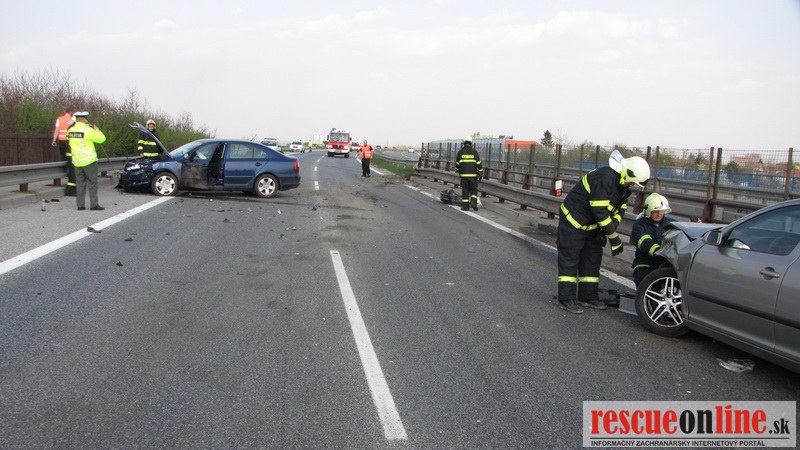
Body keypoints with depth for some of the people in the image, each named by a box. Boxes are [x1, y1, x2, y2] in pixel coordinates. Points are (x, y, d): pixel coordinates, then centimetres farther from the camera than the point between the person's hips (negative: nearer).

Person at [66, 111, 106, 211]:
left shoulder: (70, 130, 7)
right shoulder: (87, 130, -13)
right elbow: (101, 139, -9)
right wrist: (97, 130, 9)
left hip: (77, 161, 6)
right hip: (89, 160, -6)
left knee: (80, 184, 10)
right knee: (92, 183, 0)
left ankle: (80, 205, 9)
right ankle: (94, 204, -2)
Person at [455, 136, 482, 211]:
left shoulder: (460, 152, 1)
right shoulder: (474, 152, -1)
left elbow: (457, 163, 9)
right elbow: (478, 164, -1)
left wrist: (458, 171, 28)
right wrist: (480, 174, 7)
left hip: (463, 175, 1)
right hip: (473, 175, -1)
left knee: (465, 191, 5)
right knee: (473, 190, 11)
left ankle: (465, 206, 4)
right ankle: (473, 202, -7)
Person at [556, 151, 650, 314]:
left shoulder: (622, 185, 3)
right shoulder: (604, 178, -28)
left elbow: (620, 209, 8)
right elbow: (599, 211, -29)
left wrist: (609, 230, -8)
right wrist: (613, 236, -21)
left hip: (591, 226, 10)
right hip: (573, 221, -10)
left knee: (592, 259, 12)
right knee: (569, 260, -6)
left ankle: (588, 296, 20)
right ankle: (566, 299, -4)